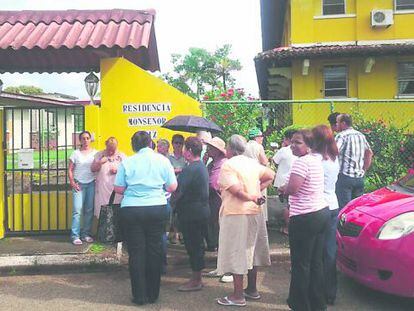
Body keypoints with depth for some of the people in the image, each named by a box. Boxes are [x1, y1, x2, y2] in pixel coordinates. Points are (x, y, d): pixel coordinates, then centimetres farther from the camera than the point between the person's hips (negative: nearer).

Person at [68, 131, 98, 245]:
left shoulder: (95, 153, 7)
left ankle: (86, 233, 15)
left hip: (91, 184, 2)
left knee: (89, 210, 4)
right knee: (77, 210, -7)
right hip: (79, 184, -1)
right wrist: (72, 183, -5)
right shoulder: (76, 153, 5)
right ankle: (75, 236, -3)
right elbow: (70, 170, 5)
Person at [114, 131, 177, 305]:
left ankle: (140, 296, 14)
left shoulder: (127, 162, -1)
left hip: (131, 211, -1)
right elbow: (172, 187, 4)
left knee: (136, 252, 7)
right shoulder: (162, 160, 1)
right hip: (157, 209, 1)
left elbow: (118, 189, 1)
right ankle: (153, 294, 20)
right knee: (154, 250, 10)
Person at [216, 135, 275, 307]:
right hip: (255, 213, 8)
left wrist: (251, 197, -7)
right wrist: (257, 191, 9)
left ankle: (238, 296, 7)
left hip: (235, 214, -8)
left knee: (235, 254, 0)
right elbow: (271, 175, 18)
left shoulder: (227, 165, -13)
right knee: (250, 251, 18)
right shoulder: (253, 163, 10)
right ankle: (252, 289, 29)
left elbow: (236, 190, -22)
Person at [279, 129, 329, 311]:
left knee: (300, 264, 3)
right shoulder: (317, 159, 12)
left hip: (305, 218, -9)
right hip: (322, 212, 9)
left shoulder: (302, 162, -17)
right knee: (316, 262, 16)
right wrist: (288, 189, 8)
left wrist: (284, 189, -4)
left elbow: (292, 189, -25)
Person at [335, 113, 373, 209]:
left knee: (344, 207, -4)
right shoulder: (361, 135, 14)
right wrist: (364, 169, 20)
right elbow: (370, 153, 20)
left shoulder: (341, 135, -9)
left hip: (345, 176, -7)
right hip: (360, 177, 7)